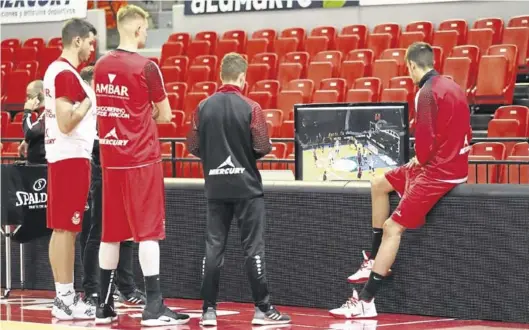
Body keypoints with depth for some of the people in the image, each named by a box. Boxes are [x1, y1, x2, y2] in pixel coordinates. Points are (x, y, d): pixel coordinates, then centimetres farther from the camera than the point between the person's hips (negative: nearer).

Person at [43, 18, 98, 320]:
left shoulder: (57, 70, 15)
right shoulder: (67, 75, -16)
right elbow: (66, 122, -22)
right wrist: (91, 97, -15)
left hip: (65, 156, 10)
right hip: (71, 157, -10)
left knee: (63, 229, 10)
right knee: (66, 229, -7)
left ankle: (66, 296, 14)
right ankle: (66, 300, -5)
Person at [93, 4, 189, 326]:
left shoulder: (101, 65, 6)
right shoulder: (146, 67, -12)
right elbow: (165, 115, -5)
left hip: (110, 157, 6)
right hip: (142, 160, -6)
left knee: (111, 233, 12)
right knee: (148, 232, -3)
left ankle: (104, 306, 16)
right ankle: (154, 308, -5)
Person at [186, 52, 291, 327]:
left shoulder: (203, 107, -1)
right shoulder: (250, 108, -10)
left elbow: (193, 147, 2)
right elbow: (263, 147, -11)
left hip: (216, 187, 3)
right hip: (246, 186, -3)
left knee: (213, 248, 7)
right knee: (253, 248, 2)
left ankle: (209, 310, 6)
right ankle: (263, 309, 3)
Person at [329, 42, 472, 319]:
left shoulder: (428, 92, -18)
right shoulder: (448, 85, 9)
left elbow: (426, 143, -22)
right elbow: (459, 132, 13)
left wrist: (419, 159, 0)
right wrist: (422, 158, 6)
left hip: (440, 170, -10)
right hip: (453, 160, 10)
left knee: (393, 228, -10)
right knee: (379, 185, 21)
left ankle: (366, 300, -12)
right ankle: (375, 259, 26)